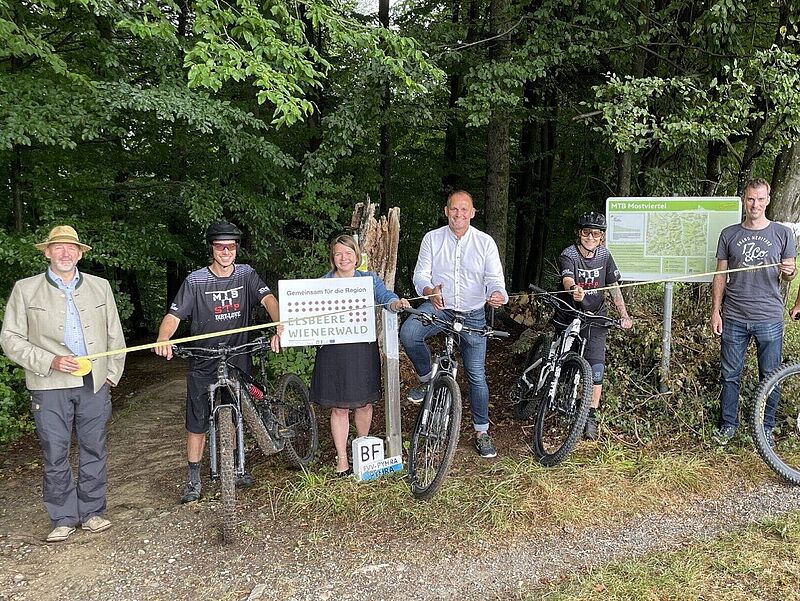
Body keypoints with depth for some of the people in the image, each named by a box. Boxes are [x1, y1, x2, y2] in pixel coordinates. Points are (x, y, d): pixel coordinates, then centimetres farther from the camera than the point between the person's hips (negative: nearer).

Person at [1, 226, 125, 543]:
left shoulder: (100, 287, 9)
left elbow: (115, 335, 14)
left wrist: (112, 373, 8)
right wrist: (50, 362, -12)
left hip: (94, 384, 2)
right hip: (50, 386, -2)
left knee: (94, 451, 8)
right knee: (55, 456, 2)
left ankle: (92, 512, 22)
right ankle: (64, 518, 17)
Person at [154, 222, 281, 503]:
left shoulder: (246, 275, -2)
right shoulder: (195, 280, -7)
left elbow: (268, 299, -17)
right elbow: (174, 315, -11)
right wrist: (162, 339, -33)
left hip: (238, 359, 2)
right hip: (203, 363, -2)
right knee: (198, 422, 3)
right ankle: (194, 479, 17)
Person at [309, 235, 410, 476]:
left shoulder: (369, 279, 6)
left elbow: (385, 296, -11)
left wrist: (397, 303, -34)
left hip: (363, 349, 1)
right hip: (333, 350, 0)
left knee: (364, 403, 12)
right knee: (339, 408, 4)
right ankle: (342, 459, 16)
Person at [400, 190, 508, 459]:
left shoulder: (485, 242, -3)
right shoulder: (432, 239, -2)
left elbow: (495, 279, -8)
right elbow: (420, 274, -4)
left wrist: (497, 295, -33)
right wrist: (430, 291, -28)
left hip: (473, 315, 0)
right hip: (438, 307, 0)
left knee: (477, 374, 3)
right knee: (408, 333, -32)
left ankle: (482, 431, 21)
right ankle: (426, 378, -4)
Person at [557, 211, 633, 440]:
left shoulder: (604, 255, -2)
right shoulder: (568, 255, -15)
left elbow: (614, 287, 3)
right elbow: (567, 280, -35)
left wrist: (624, 315, -8)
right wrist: (574, 291, -59)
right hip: (570, 317, -2)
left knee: (596, 368, -8)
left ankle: (591, 416, 2)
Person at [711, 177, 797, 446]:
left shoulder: (782, 233, 3)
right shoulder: (729, 235, 6)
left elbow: (788, 276, 9)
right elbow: (720, 276, 8)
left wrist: (790, 271, -16)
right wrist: (715, 311, 2)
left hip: (769, 318, 0)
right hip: (734, 318, 1)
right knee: (730, 375, 6)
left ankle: (766, 428, 21)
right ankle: (728, 425, 19)